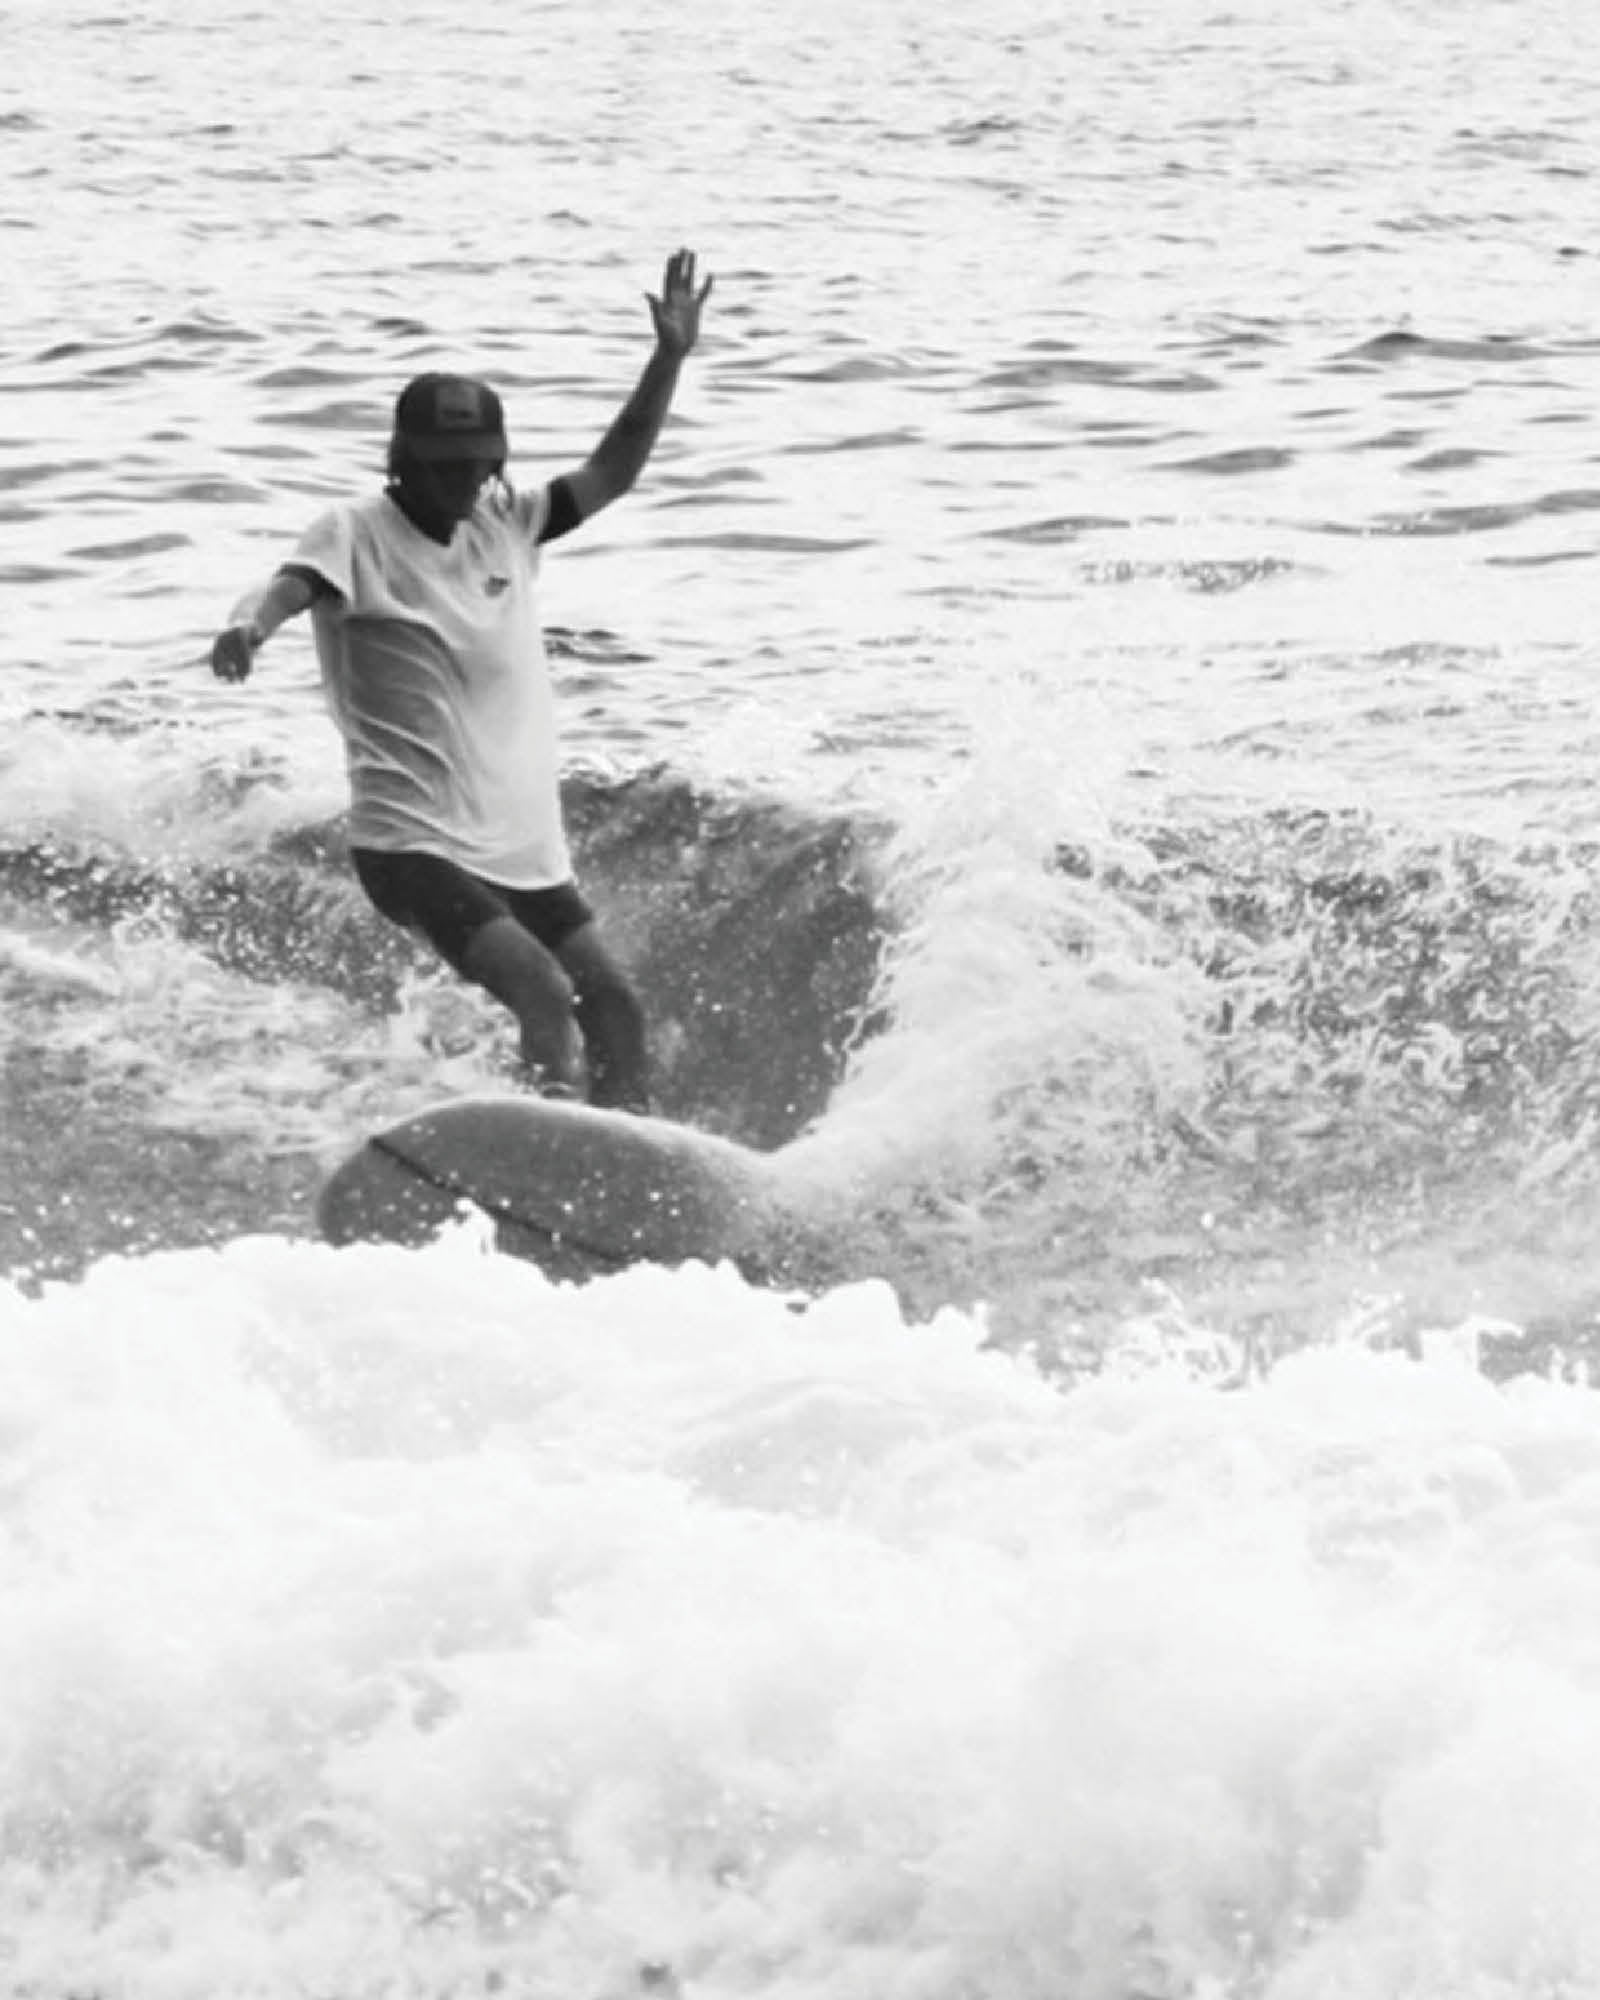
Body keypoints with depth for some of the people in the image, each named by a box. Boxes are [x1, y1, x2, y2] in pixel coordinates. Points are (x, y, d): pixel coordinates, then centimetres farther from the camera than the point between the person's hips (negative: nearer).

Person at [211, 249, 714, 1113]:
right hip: (412, 841, -7)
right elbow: (289, 587, -24)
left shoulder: (505, 524, 11)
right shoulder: (358, 535, -7)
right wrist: (249, 623, -48)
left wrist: (669, 360, 1)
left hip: (522, 847, 7)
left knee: (615, 1007, 7)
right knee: (544, 993, -25)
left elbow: (610, 474, 12)